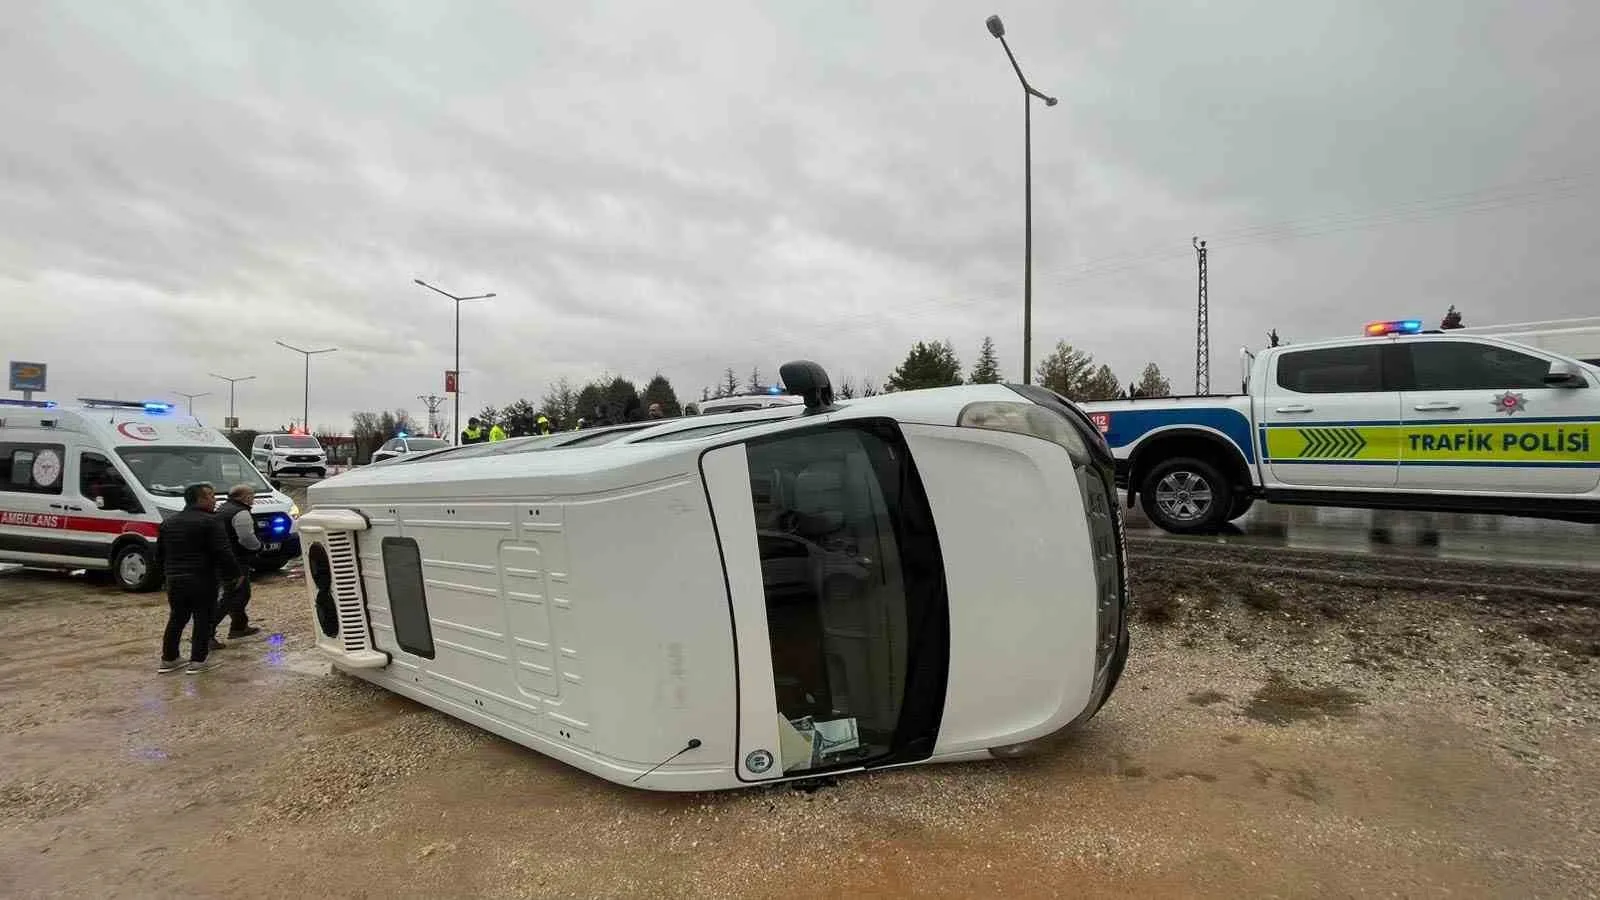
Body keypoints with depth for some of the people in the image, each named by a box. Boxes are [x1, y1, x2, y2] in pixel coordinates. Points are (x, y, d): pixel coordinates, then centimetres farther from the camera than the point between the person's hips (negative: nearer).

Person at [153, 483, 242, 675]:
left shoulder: (168, 523, 13)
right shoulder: (210, 522, -12)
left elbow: (159, 555, 19)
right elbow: (223, 553, -18)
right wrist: (234, 575, -8)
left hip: (174, 580, 7)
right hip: (202, 580, -7)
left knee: (176, 619, 18)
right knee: (203, 620, 1)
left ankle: (168, 659, 23)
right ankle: (198, 660, 2)